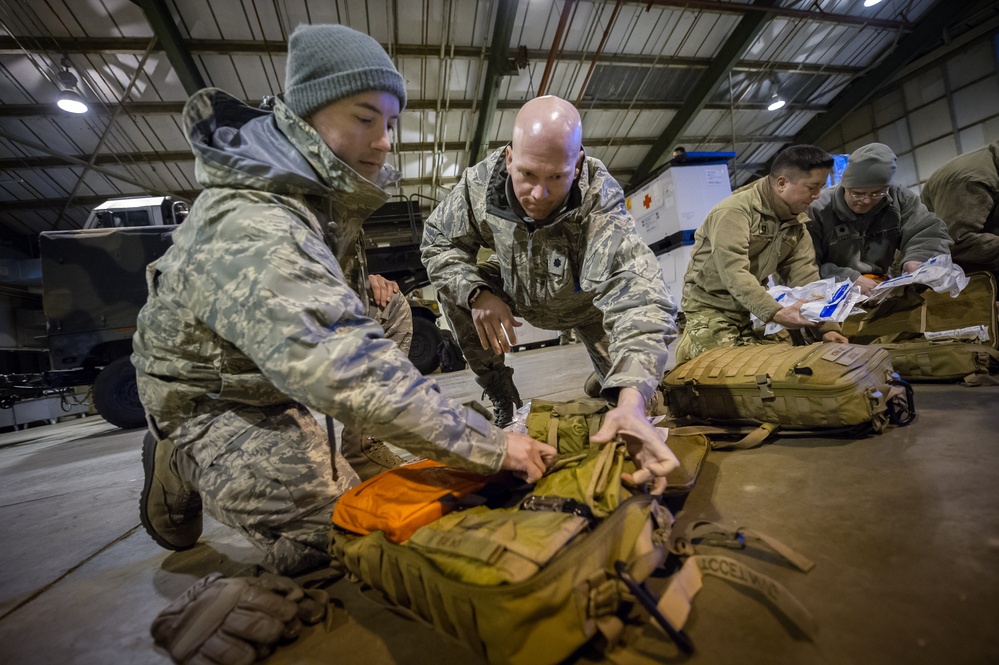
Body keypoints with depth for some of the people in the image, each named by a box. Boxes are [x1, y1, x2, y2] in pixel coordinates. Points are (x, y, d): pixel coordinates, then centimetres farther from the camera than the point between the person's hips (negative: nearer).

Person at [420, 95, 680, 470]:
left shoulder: (601, 210, -39)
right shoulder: (481, 182, -29)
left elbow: (639, 299, -51)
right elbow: (437, 242, -14)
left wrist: (631, 402, -66)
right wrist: (477, 293, -33)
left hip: (587, 303, -2)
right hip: (517, 293, 3)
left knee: (632, 394, -13)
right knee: (453, 289, -19)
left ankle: (601, 386, 29)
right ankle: (500, 395, 1)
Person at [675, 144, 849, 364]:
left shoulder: (796, 222, 7)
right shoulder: (735, 211, -19)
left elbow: (805, 278, 3)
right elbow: (734, 273, -30)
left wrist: (826, 327, -7)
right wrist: (775, 312, -39)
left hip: (751, 311, 7)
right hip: (710, 306, -7)